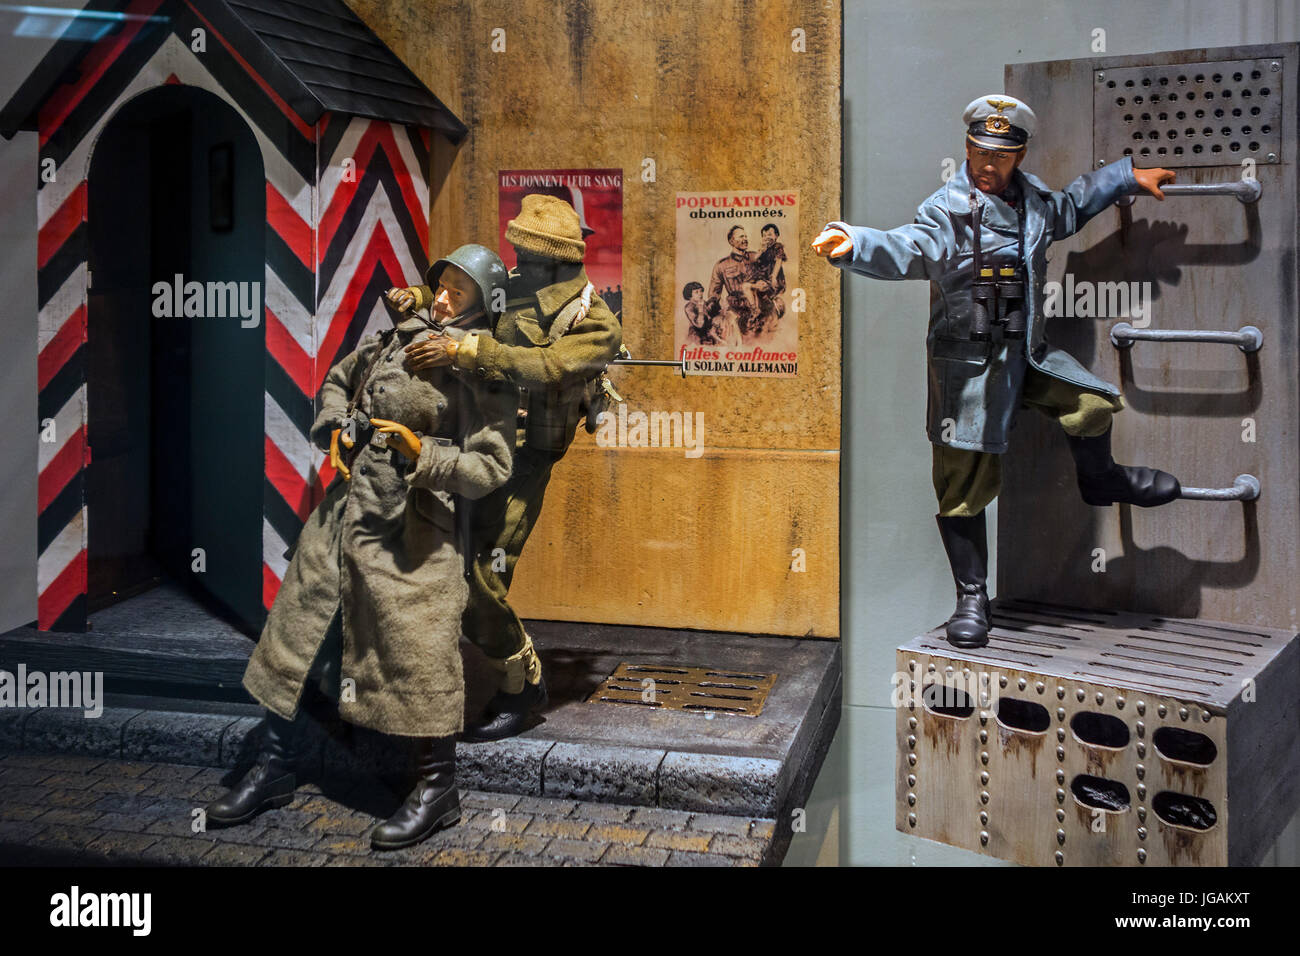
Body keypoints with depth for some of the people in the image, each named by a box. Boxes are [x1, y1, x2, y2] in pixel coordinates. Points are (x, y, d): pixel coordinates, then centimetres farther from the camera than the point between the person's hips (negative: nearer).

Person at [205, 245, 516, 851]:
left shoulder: (487, 378, -6)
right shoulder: (397, 338, 10)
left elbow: (492, 467, -12)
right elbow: (338, 381, 26)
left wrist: (424, 453, -21)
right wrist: (335, 429, 9)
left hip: (408, 533, -6)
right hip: (341, 512, 7)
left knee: (416, 652, -5)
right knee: (295, 634, 12)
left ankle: (438, 790, 12)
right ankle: (275, 771, 27)